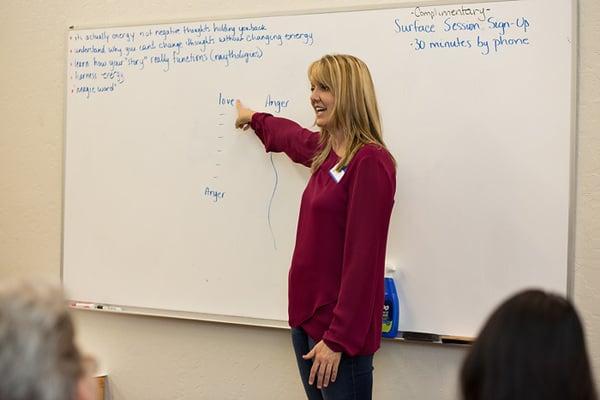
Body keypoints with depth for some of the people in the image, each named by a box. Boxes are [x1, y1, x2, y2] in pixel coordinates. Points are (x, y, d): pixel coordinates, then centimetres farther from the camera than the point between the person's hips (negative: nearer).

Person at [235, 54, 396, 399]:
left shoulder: (370, 162, -17)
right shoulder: (326, 151, 8)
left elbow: (362, 260, -20)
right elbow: (292, 137, 33)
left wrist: (338, 339, -20)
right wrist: (253, 119, 51)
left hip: (340, 328, -8)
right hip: (307, 315, 8)